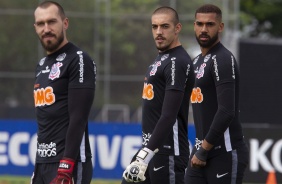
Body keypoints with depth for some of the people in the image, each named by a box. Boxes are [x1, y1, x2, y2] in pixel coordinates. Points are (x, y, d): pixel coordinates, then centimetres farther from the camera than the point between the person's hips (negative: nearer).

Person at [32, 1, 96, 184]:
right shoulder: (42, 65, 19)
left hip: (69, 163, -9)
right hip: (42, 162, 9)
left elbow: (78, 119, -16)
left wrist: (66, 168, -22)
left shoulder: (78, 60, -8)